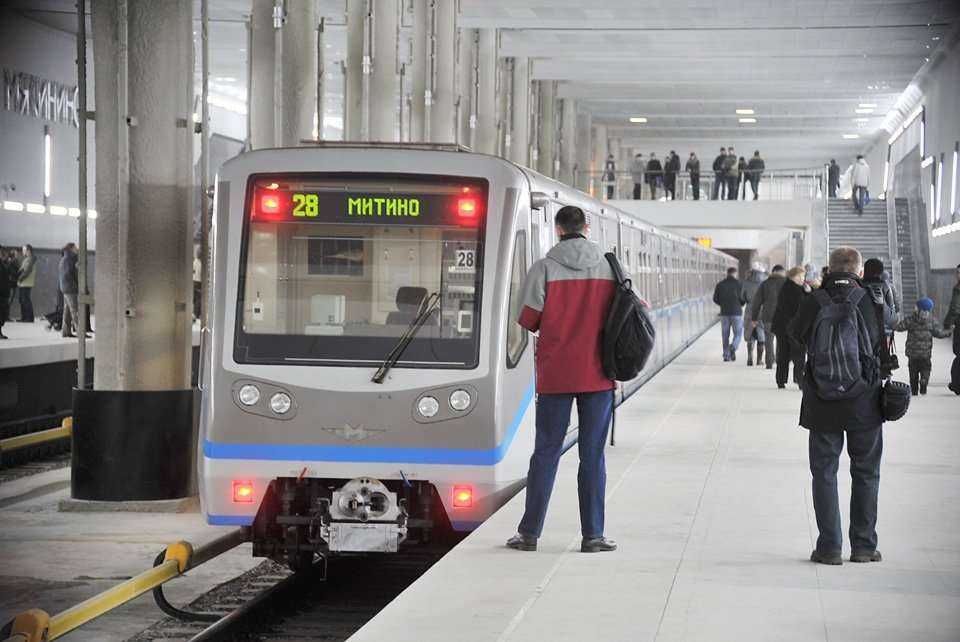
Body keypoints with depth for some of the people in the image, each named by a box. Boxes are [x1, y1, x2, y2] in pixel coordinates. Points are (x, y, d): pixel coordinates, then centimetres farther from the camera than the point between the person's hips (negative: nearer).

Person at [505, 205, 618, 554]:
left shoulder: (544, 268, -7)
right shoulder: (609, 268, 1)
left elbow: (529, 320, -7)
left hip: (555, 376, -1)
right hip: (598, 375, 1)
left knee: (546, 452, 7)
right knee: (592, 455, 6)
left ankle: (529, 533, 10)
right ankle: (592, 535, 5)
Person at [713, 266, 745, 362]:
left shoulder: (720, 284, 4)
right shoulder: (739, 284, -4)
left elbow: (715, 299, 2)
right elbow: (743, 298, -8)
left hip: (724, 312, 2)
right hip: (736, 312, -2)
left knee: (725, 335, 9)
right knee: (738, 333, 6)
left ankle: (726, 355, 5)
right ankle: (733, 348, -20)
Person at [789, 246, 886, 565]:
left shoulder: (813, 302, -7)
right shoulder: (873, 300, -7)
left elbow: (795, 333, 8)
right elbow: (885, 339, 5)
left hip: (823, 403, 0)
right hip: (865, 401, 0)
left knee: (824, 473, 8)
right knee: (866, 474, 12)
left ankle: (829, 547, 5)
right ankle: (864, 546, 13)